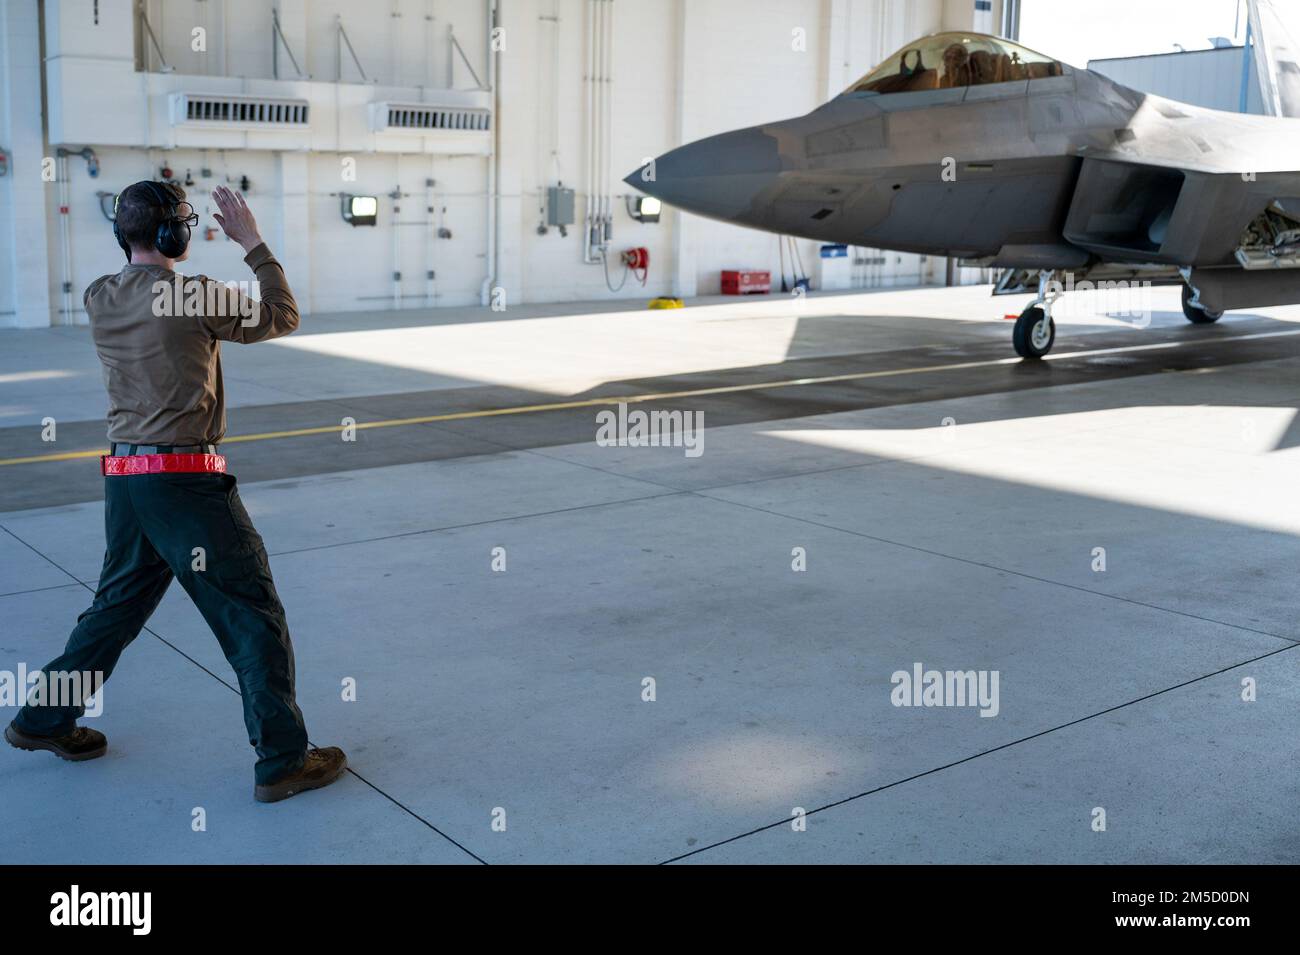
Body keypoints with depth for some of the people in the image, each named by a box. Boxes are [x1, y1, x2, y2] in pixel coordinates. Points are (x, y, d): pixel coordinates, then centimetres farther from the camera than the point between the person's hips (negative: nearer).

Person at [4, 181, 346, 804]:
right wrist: (253, 243, 5)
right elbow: (282, 318, -1)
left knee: (119, 603, 24)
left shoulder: (99, 300, 6)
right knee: (253, 616, 1)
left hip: (124, 478, 7)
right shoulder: (194, 297, -13)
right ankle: (283, 761, 5)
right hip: (186, 479, -7)